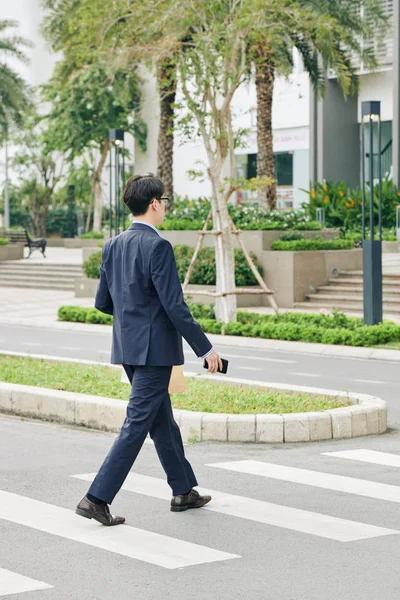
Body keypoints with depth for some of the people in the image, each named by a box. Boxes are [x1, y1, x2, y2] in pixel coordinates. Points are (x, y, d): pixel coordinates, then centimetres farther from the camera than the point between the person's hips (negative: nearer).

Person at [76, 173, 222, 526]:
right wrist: (205, 348, -12)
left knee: (163, 420, 18)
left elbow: (103, 302, 12)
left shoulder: (113, 246, 7)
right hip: (154, 349, -9)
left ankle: (184, 491, 28)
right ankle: (97, 498, -7)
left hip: (128, 347, 9)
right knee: (137, 425, -5)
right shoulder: (157, 246, -17)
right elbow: (175, 307, -19)